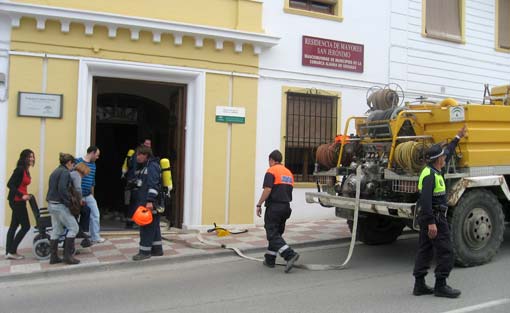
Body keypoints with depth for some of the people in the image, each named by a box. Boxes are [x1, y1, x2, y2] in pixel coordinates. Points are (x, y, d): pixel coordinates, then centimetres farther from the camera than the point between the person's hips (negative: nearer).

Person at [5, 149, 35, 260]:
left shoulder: (26, 171, 11)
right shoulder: (20, 169, -16)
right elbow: (10, 184, -21)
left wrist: (25, 195, 7)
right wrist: (21, 195, -23)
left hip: (19, 201, 9)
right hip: (17, 201, -9)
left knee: (14, 226, 12)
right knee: (25, 226, -4)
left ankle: (9, 252, 19)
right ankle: (12, 251, 3)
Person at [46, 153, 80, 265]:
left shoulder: (55, 171, 16)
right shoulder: (65, 172, -13)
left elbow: (53, 188, 16)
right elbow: (62, 189, -24)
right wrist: (68, 202, -16)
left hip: (51, 204, 10)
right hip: (59, 205, -10)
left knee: (56, 230, 14)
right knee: (73, 227, -1)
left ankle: (53, 257, 17)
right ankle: (67, 255, -2)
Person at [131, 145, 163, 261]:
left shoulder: (152, 166, -13)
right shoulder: (142, 167, 19)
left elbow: (153, 185, -22)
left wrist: (150, 201, -27)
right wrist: (138, 202, 24)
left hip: (150, 203, -10)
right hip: (143, 202, 10)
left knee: (147, 226, -5)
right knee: (154, 226, 14)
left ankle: (145, 251, 1)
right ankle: (157, 249, 21)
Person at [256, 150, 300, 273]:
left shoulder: (271, 171, -8)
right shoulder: (289, 173, 17)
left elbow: (267, 190, -18)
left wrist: (259, 205, -12)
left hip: (274, 207, -8)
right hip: (286, 207, 8)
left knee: (273, 234, -6)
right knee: (276, 233, 16)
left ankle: (290, 255, -21)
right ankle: (269, 259, 22)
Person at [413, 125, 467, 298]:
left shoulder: (434, 170, 12)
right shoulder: (430, 174, -19)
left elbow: (449, 154, 29)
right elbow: (425, 199, -27)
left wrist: (457, 138, 35)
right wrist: (431, 222, -30)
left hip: (429, 217, 10)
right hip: (435, 217, -10)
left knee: (425, 250, 11)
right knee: (445, 252, -3)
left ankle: (419, 284, 16)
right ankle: (440, 286, 4)